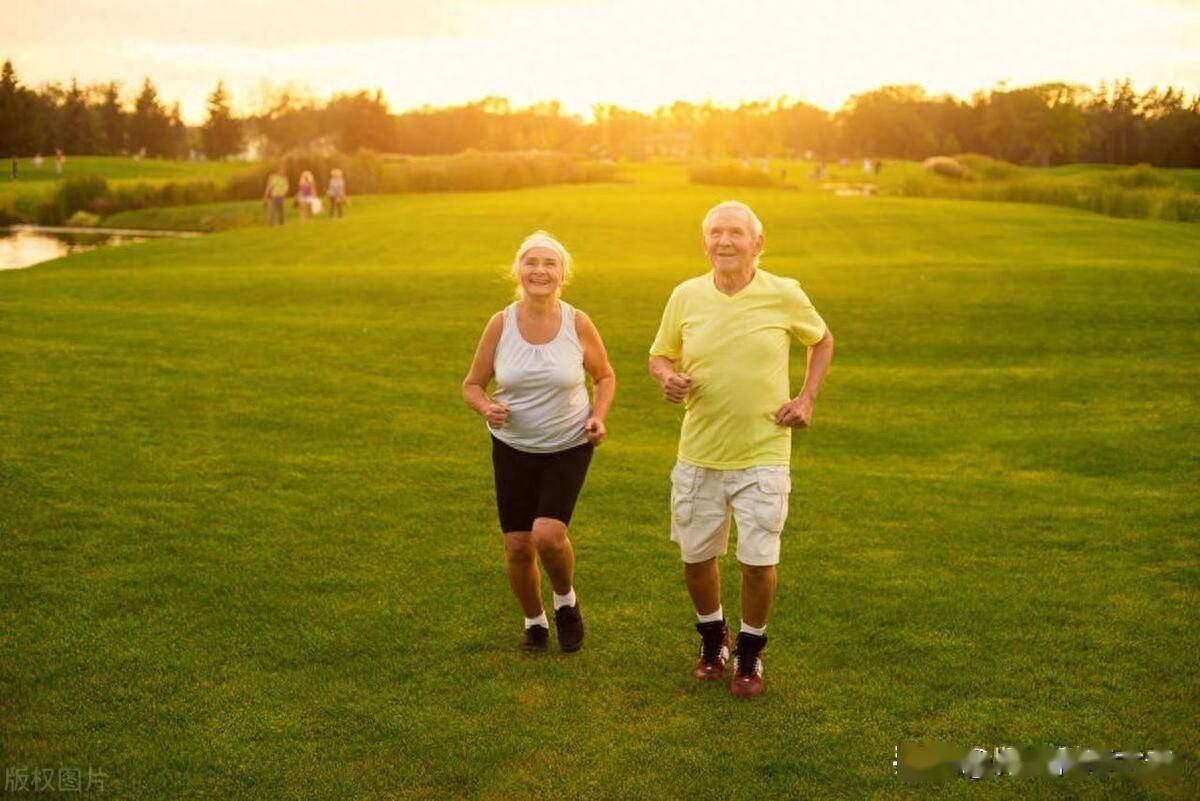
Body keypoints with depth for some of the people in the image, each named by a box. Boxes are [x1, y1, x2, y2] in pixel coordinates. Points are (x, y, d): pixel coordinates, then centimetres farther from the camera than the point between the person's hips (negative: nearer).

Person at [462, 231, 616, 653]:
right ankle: (534, 622, 29)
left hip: (568, 447, -1)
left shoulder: (577, 323, -9)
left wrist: (598, 415, -9)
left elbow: (604, 375, 8)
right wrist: (486, 407, -20)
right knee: (517, 545, 2)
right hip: (512, 448, 2)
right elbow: (472, 384, 2)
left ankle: (566, 599, 14)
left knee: (548, 533, -19)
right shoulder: (500, 324, -8)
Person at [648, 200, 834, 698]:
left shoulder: (784, 295, -5)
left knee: (758, 560, -3)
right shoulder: (685, 296, -1)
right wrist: (668, 379, -11)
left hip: (763, 456, -2)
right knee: (696, 557, 10)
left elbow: (822, 340, 13)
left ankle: (749, 656, 23)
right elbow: (660, 355, 12)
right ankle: (712, 642, 38)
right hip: (698, 455, 2)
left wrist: (806, 399, 2)